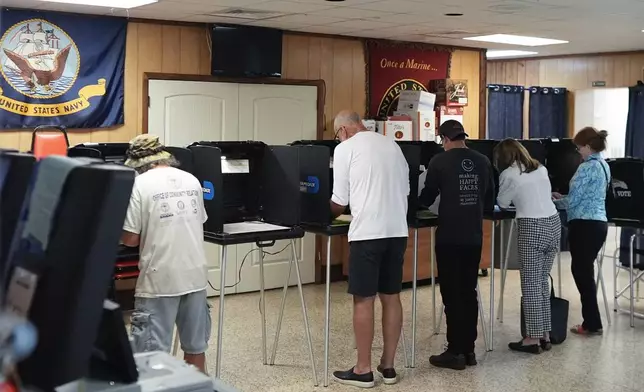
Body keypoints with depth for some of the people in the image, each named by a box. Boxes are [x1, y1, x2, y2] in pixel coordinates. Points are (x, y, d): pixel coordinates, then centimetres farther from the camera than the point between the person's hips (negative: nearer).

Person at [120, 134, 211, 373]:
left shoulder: (140, 184, -8)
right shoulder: (192, 180, 8)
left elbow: (130, 240, -9)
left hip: (161, 278, -5)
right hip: (195, 275, 6)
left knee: (153, 353, 1)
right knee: (195, 346, 15)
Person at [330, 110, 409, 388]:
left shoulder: (345, 148, -2)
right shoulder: (391, 144, 14)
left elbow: (339, 202, 0)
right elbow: (405, 189, 17)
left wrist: (327, 217, 20)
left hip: (368, 232, -6)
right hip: (397, 230, 6)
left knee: (363, 300, 1)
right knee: (391, 297, 11)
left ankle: (363, 370, 8)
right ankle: (388, 366, 18)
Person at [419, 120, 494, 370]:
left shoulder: (440, 161, -9)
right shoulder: (483, 161, 4)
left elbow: (426, 199, 1)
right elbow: (490, 201, 12)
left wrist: (420, 201, 24)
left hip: (449, 237, -5)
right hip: (474, 236, 5)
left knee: (451, 294, 1)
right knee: (469, 292, 12)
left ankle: (455, 352, 5)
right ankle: (468, 349, 17)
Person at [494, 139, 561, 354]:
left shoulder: (509, 174, -4)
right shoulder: (541, 169, 14)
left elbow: (502, 203, 8)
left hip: (532, 227, -7)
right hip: (553, 224, 7)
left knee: (530, 284, -1)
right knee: (543, 281, 13)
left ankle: (533, 338, 2)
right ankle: (545, 335, 16)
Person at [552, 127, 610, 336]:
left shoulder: (587, 168, -16)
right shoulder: (604, 166, 14)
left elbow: (573, 200, -14)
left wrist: (555, 199, 5)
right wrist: (563, 198, 18)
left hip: (584, 224, -9)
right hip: (599, 223, 9)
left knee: (582, 272, 0)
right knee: (585, 270, 16)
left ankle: (592, 324, 5)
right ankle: (591, 321, 19)